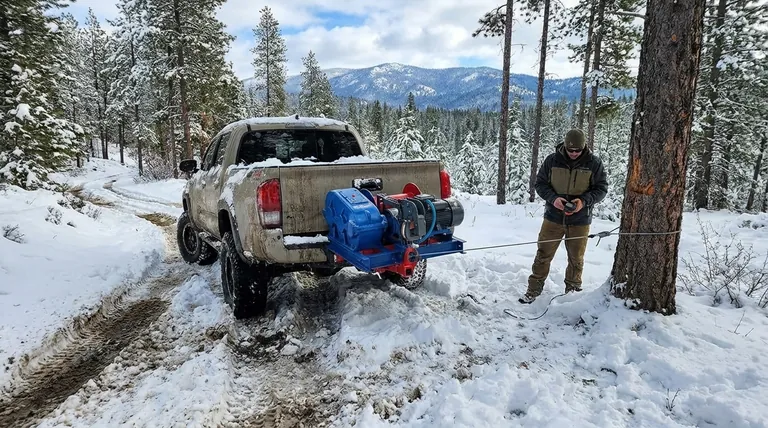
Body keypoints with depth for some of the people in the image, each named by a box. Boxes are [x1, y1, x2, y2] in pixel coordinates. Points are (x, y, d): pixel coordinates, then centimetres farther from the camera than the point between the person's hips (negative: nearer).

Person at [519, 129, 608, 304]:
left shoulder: (594, 163, -6)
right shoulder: (552, 160, -6)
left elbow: (601, 189, -1)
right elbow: (540, 184, 1)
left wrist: (584, 201, -19)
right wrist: (553, 198, -18)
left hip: (580, 220, 0)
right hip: (553, 217, 0)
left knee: (576, 258, 12)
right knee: (543, 254, 6)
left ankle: (573, 290, 30)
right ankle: (533, 289, 19)